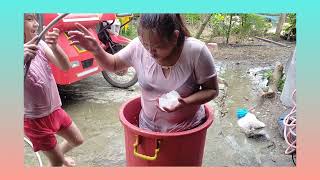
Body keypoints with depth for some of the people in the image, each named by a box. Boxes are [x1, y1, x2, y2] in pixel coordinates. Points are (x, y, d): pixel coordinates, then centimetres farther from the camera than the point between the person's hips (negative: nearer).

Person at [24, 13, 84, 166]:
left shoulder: (40, 44, -6)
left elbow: (66, 67, -15)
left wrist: (54, 46, -32)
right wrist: (23, 60, -49)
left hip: (55, 110, 6)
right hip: (36, 120, -5)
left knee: (77, 140, 24)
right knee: (57, 162, 12)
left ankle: (59, 155, 53)